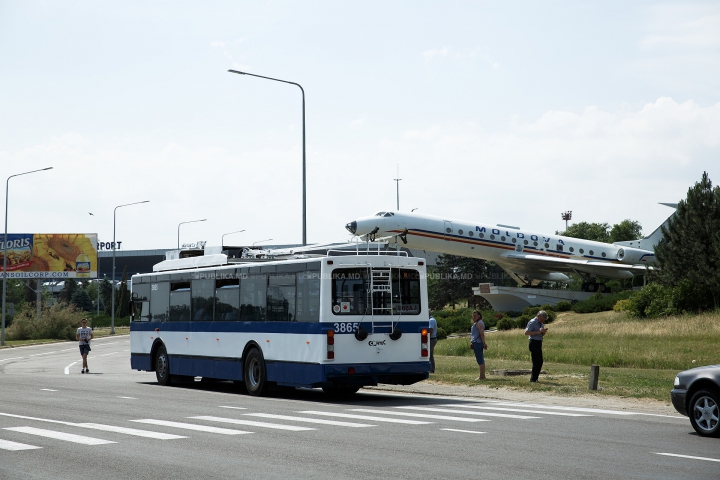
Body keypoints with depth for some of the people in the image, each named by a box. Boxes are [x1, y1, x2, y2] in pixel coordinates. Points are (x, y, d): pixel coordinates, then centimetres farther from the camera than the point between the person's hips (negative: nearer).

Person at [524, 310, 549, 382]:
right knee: (536, 362, -9)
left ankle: (535, 378, 15)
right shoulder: (532, 322, -11)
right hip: (534, 343, -9)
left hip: (539, 343, 9)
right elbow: (526, 332, -21)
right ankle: (533, 379, -3)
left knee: (540, 362, 9)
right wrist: (538, 332, -23)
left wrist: (544, 332, 1)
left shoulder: (541, 323, 16)